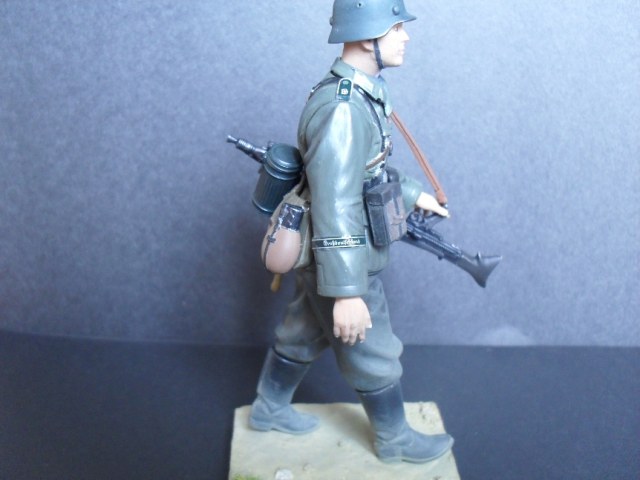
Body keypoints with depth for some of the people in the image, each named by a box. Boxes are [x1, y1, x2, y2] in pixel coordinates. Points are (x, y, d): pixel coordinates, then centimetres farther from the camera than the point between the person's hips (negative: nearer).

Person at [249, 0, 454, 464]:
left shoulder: (362, 93, 3)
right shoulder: (342, 109, -28)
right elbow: (335, 208, -31)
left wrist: (413, 194, 25)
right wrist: (346, 293, -30)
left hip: (325, 256, 9)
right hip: (343, 261, -9)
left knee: (303, 334, 24)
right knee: (375, 356, 10)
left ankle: (269, 408, 43)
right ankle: (395, 439, 32)